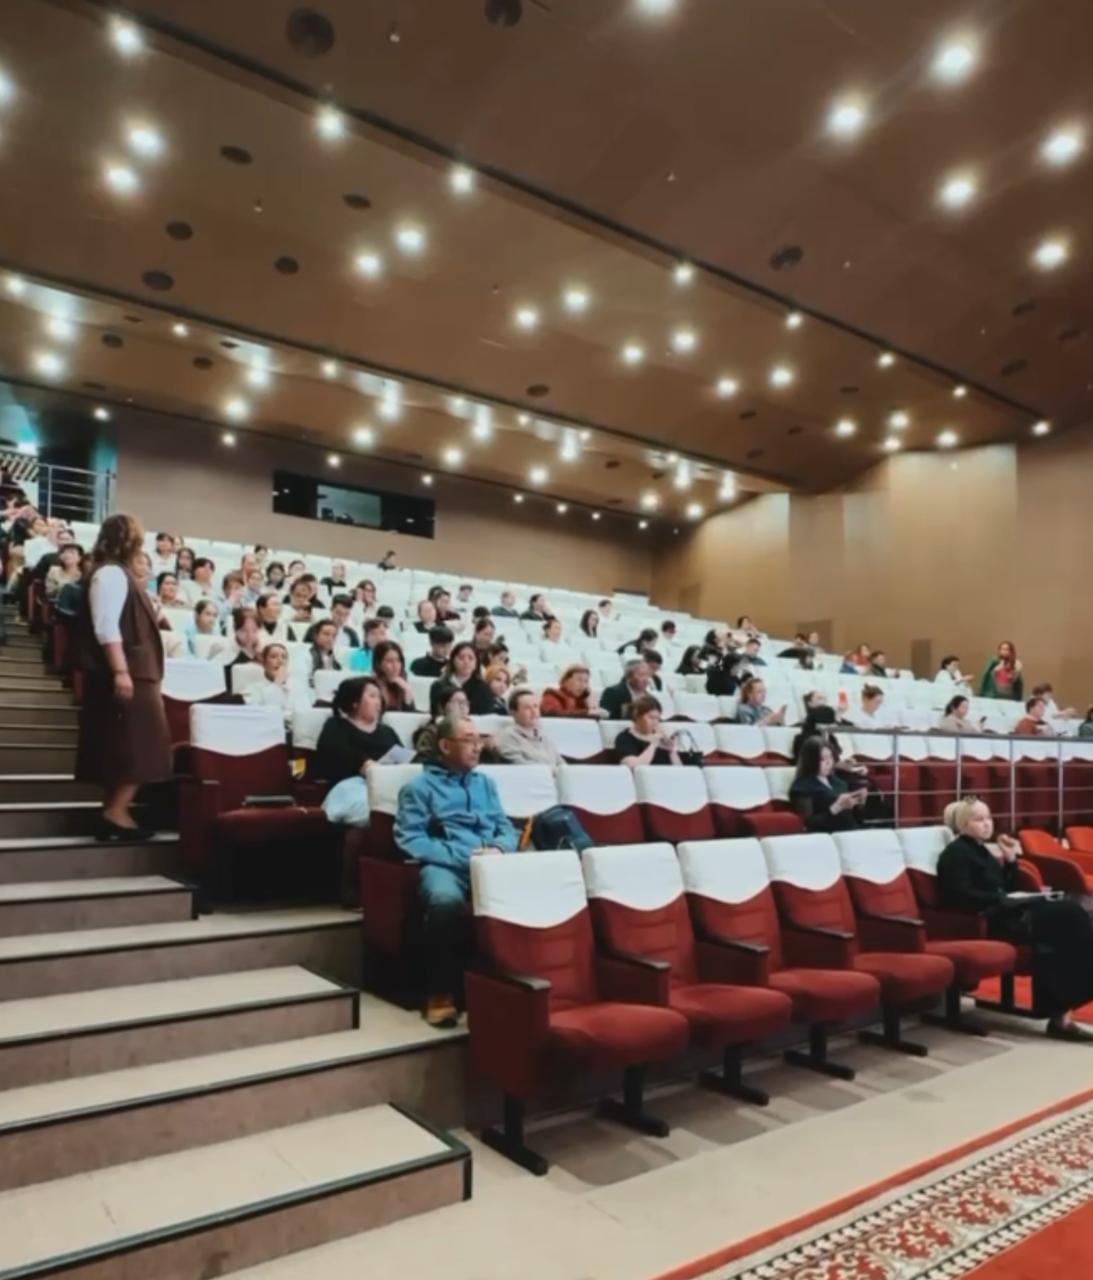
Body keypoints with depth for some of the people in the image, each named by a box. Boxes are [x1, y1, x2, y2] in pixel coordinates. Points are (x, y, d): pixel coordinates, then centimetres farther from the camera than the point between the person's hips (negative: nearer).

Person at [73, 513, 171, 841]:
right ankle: (116, 812, -5)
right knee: (134, 746, -8)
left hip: (134, 673, 10)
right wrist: (120, 672, -26)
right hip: (124, 674, -10)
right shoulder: (110, 572, -10)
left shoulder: (122, 573, 19)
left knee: (126, 747, 9)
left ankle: (114, 813, 12)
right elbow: (106, 628, -20)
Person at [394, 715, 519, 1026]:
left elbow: (507, 829, 22)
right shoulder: (419, 786, 11)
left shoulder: (485, 783, 28)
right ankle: (440, 993, -23)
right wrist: (462, 856, -12)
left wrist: (498, 848, -2)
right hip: (445, 864, -3)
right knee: (445, 900, -40)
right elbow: (410, 839, -2)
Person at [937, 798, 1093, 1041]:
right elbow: (963, 897, -15)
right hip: (986, 922, -9)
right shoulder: (956, 853, -3)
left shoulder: (983, 850, 23)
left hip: (1003, 913, 9)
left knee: (1069, 910, -15)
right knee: (1066, 914, -23)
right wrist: (1004, 900, -15)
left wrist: (1010, 861, 10)